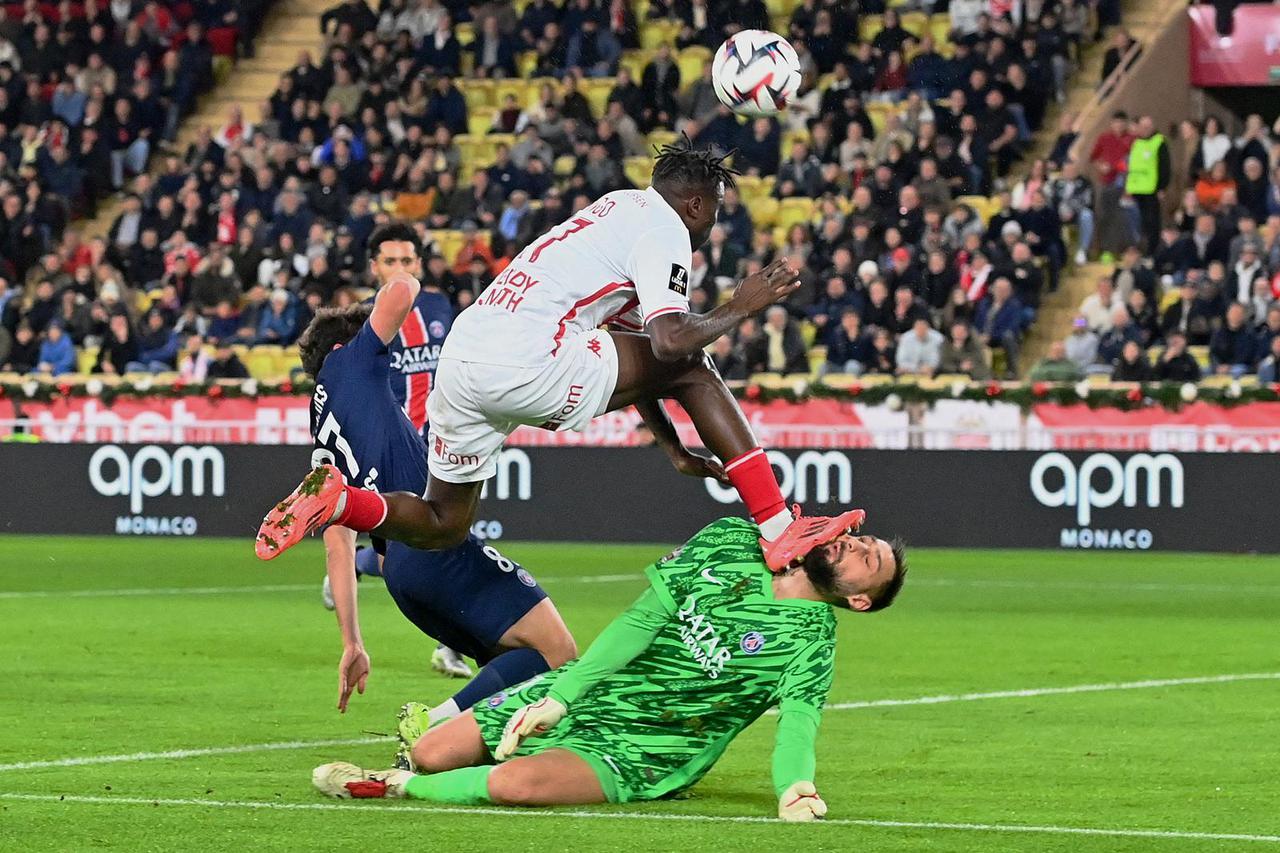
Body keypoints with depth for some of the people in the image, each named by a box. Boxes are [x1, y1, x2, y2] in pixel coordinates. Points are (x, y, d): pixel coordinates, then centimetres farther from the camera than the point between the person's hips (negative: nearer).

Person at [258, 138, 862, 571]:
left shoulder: (622, 209, 29)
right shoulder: (665, 231, 1)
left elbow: (628, 354, 32)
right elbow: (670, 341, -15)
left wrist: (672, 448, 32)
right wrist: (740, 308, 2)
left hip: (460, 362, 8)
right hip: (527, 365, -8)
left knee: (442, 528, 20)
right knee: (691, 369, 4)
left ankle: (335, 499, -5)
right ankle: (779, 531, -1)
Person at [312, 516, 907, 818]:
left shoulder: (810, 643, -10)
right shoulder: (732, 541, -1)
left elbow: (797, 728, -22)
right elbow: (644, 619, -5)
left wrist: (793, 787, -47)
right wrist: (560, 697, -13)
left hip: (640, 750, -4)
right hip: (584, 692, 4)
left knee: (518, 782, -31)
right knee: (431, 754, -2)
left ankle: (397, 787, -7)